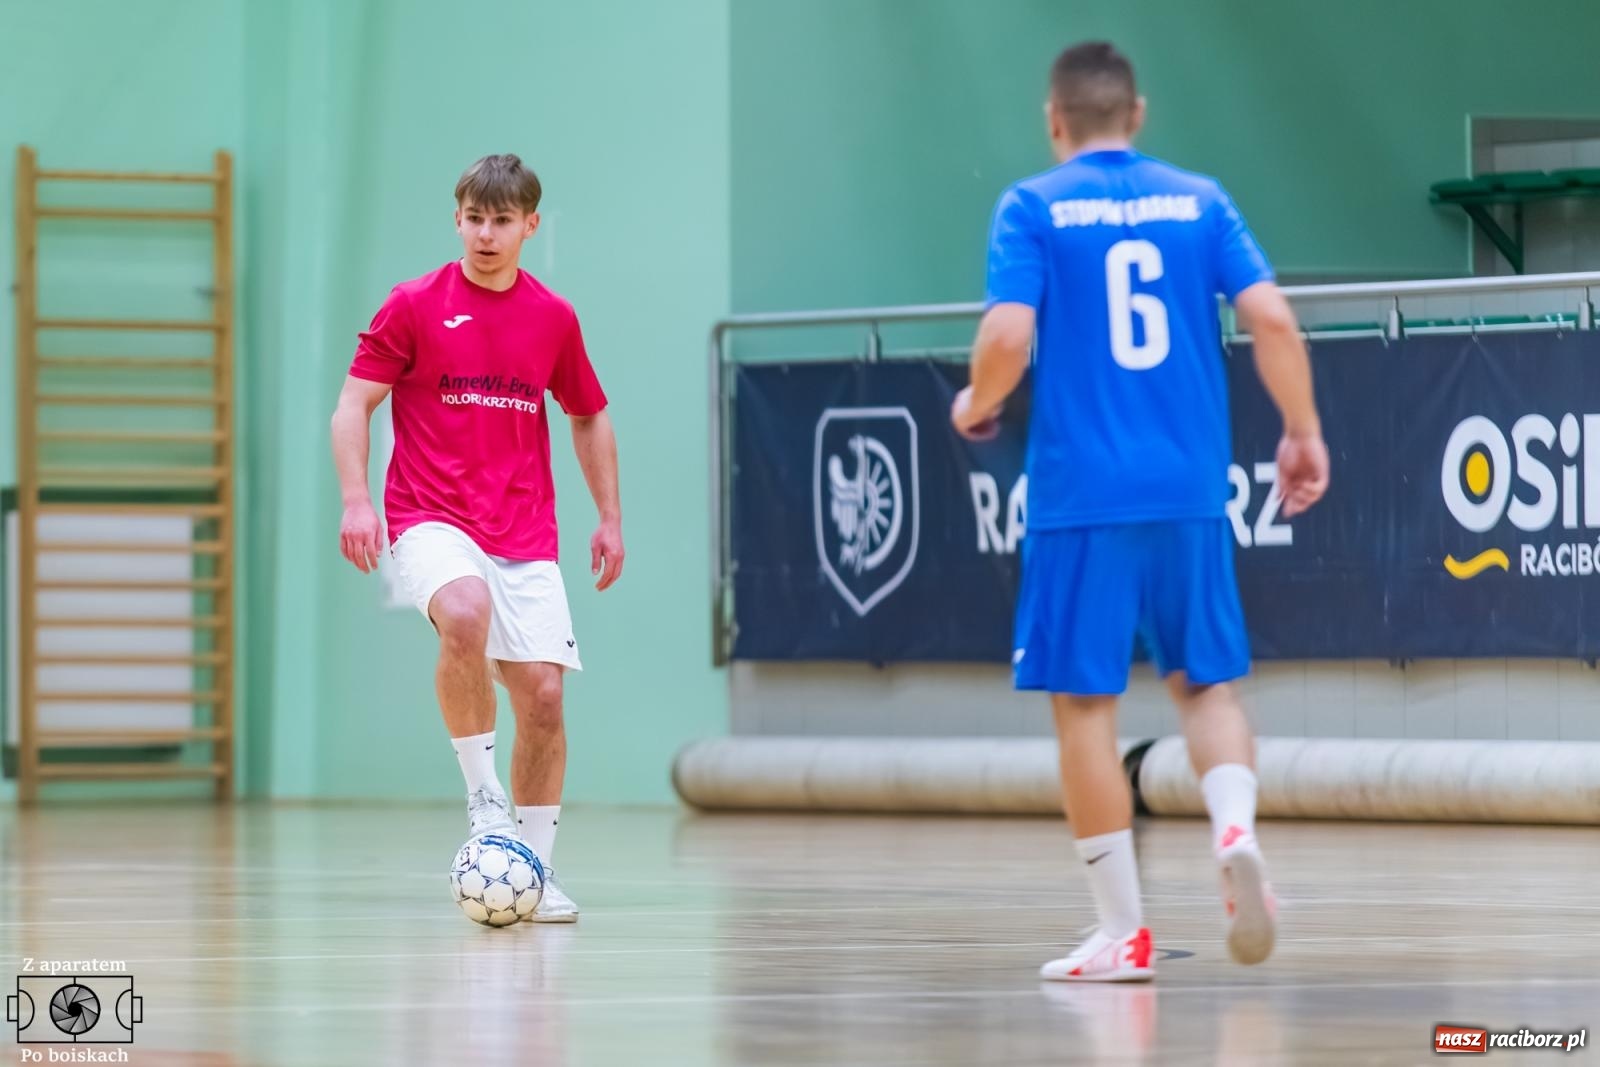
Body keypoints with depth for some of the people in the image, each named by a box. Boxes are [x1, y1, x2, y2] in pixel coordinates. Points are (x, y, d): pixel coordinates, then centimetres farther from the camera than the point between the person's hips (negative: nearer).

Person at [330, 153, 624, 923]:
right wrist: (355, 500, -14)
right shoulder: (415, 305, -1)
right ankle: (482, 791, -18)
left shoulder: (553, 319, 8)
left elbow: (589, 417, 22)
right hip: (431, 519, -3)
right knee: (465, 615, -35)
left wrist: (609, 516, 17)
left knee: (542, 692, -5)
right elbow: (353, 405, -1)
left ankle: (536, 870, 10)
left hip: (525, 534, 3)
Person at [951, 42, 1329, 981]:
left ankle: (1124, 931, 4)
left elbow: (1008, 338, -12)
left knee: (1086, 702, 4)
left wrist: (975, 406, 7)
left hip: (1081, 497, -3)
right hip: (1190, 490, 3)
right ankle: (1236, 831, -15)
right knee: (1207, 680, 14)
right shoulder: (1198, 200, 7)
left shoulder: (1034, 209, -1)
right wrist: (1304, 433, 8)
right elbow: (1272, 316, -2)